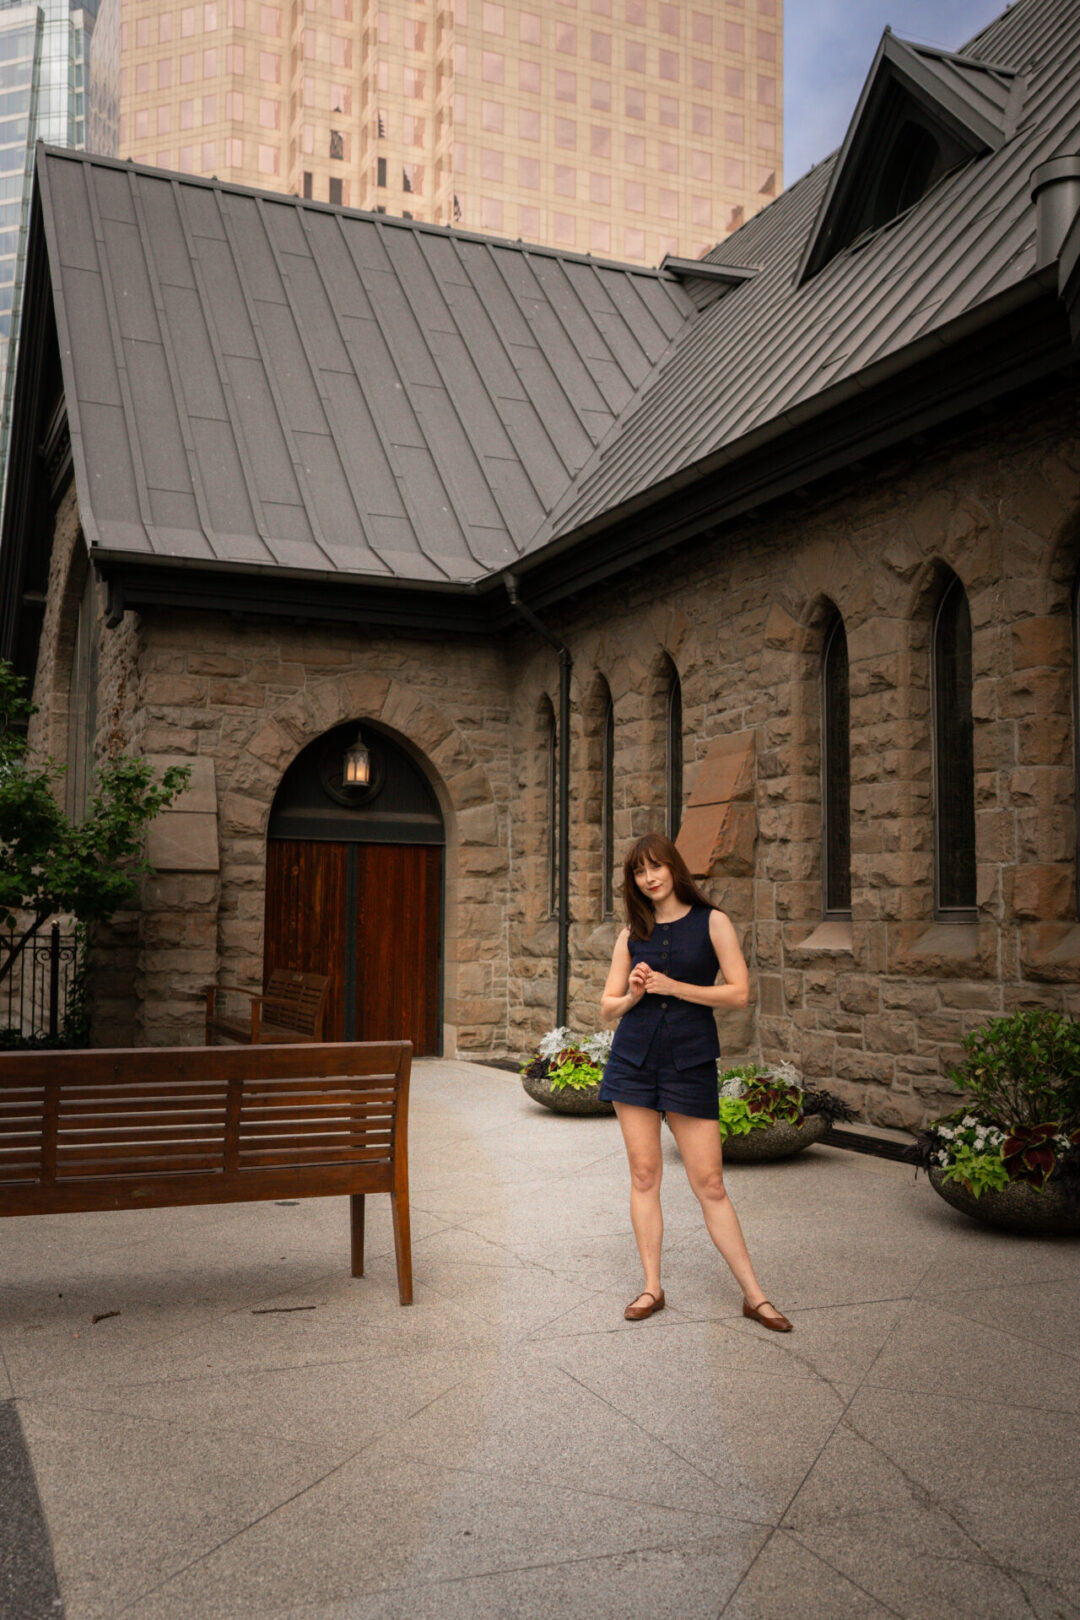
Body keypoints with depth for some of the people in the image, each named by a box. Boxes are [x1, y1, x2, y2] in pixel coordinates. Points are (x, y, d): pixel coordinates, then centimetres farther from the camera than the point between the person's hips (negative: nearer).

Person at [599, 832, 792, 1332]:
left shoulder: (711, 922, 0)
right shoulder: (632, 932, 9)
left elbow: (739, 992, -7)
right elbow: (607, 1007, 11)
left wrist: (673, 987, -12)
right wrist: (631, 995, -11)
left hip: (692, 1063, -3)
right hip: (633, 1060, 3)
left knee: (709, 1184, -2)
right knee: (644, 1176, 4)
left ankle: (753, 1294, 7)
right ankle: (651, 1287, 14)